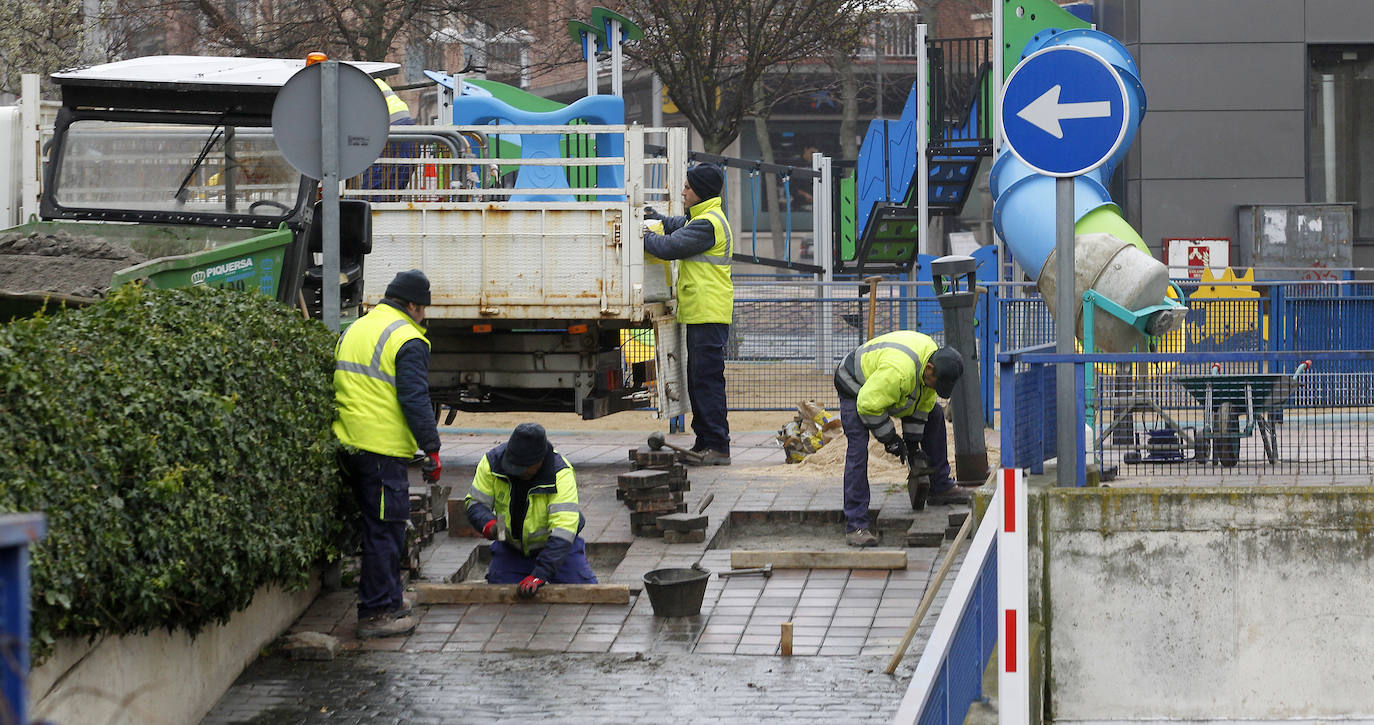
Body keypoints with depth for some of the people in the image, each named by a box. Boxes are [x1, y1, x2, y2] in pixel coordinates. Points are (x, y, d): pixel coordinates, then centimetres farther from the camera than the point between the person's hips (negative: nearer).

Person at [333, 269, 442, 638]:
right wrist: (432, 449, -9)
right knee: (385, 528, -4)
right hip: (383, 448, -9)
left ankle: (387, 600, 28)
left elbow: (337, 387, 22)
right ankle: (377, 613, -5)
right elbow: (415, 400, -14)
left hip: (348, 442, 9)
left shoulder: (353, 331, 17)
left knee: (380, 524, 19)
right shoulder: (408, 341, -10)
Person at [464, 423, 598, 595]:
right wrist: (488, 524, -35)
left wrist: (539, 575, -46)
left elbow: (563, 530, -37)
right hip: (510, 547, 3)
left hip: (557, 546, -3)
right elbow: (474, 502, -10)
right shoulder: (492, 462, -20)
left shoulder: (561, 475, -31)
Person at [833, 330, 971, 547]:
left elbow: (923, 403, -1)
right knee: (858, 451, -22)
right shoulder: (899, 370, -42)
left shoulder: (933, 355, -13)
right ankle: (856, 526, -22)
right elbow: (869, 404, -33)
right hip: (856, 390, -9)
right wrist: (889, 438, -20)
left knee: (933, 414, 11)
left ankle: (940, 488, 22)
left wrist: (913, 442, -1)